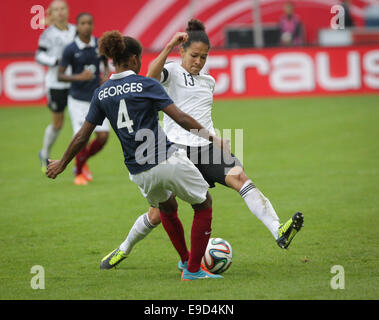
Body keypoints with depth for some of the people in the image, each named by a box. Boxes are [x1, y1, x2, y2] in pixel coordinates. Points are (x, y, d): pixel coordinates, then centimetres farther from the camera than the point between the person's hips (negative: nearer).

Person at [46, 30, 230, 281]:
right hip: (169, 160, -5)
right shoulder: (147, 85, -7)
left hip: (140, 173, 5)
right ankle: (193, 270, 9)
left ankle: (186, 261, 37)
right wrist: (211, 136, -6)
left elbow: (83, 136, 11)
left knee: (167, 208, 34)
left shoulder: (102, 94, 6)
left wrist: (62, 164, 23)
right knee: (204, 205, 13)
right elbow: (180, 117, -13)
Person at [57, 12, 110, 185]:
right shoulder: (70, 49, -10)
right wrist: (79, 77, -24)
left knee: (103, 137, -4)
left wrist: (106, 76, -3)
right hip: (78, 100, -3)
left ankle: (82, 161, 25)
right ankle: (79, 173, 18)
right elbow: (60, 76, -8)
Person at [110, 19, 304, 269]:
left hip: (208, 148, 4)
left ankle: (279, 232, -43)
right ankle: (125, 249, 30)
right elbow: (152, 76, -25)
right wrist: (170, 46, -26)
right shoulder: (171, 72, 0)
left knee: (239, 177, -26)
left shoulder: (208, 81, 18)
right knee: (158, 215, 1)